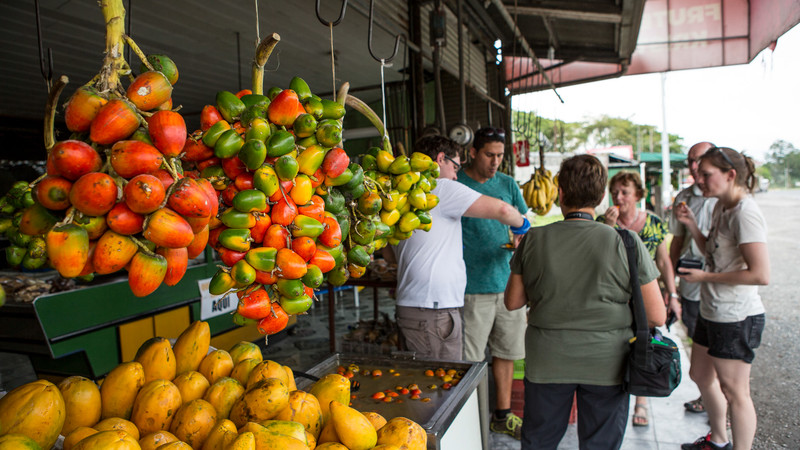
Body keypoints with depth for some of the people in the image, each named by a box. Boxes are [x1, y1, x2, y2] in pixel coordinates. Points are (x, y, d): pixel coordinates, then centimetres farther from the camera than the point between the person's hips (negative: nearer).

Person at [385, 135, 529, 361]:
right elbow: (501, 209, -14)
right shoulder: (442, 188, -9)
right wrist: (522, 224, 8)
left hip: (410, 305, 9)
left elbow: (390, 253, 25)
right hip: (433, 311, -9)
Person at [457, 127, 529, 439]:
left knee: (505, 352, 15)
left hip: (507, 282, 5)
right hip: (472, 287, -5)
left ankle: (502, 415, 31)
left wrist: (522, 239, -9)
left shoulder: (508, 184, 10)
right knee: (469, 361, 0)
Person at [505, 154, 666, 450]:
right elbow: (656, 316, -8)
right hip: (606, 363, 0)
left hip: (547, 362, 1)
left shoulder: (533, 240, -8)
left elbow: (512, 301, 3)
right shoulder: (626, 243, -12)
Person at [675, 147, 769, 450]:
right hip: (712, 312, 10)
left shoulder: (745, 213, -21)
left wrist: (705, 277, -19)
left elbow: (761, 274, -26)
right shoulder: (722, 207, 8)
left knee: (734, 391, 5)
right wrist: (692, 225, 4)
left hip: (736, 318, -10)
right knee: (700, 376, 23)